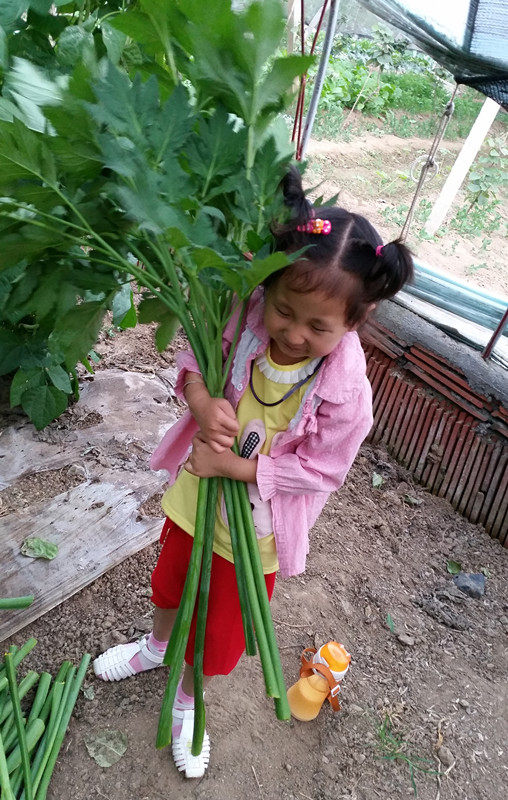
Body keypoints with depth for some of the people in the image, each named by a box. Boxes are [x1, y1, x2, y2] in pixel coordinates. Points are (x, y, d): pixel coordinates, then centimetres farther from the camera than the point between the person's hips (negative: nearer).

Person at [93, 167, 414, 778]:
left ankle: (187, 699, 54)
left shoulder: (346, 390, -30)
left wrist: (234, 466, -27)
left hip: (255, 523, -3)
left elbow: (320, 469, -22)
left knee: (219, 629, 19)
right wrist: (199, 397, -28)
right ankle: (156, 645, 67)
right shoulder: (247, 315, -23)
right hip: (195, 489, 4)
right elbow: (196, 348, -7)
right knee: (170, 580, 31)